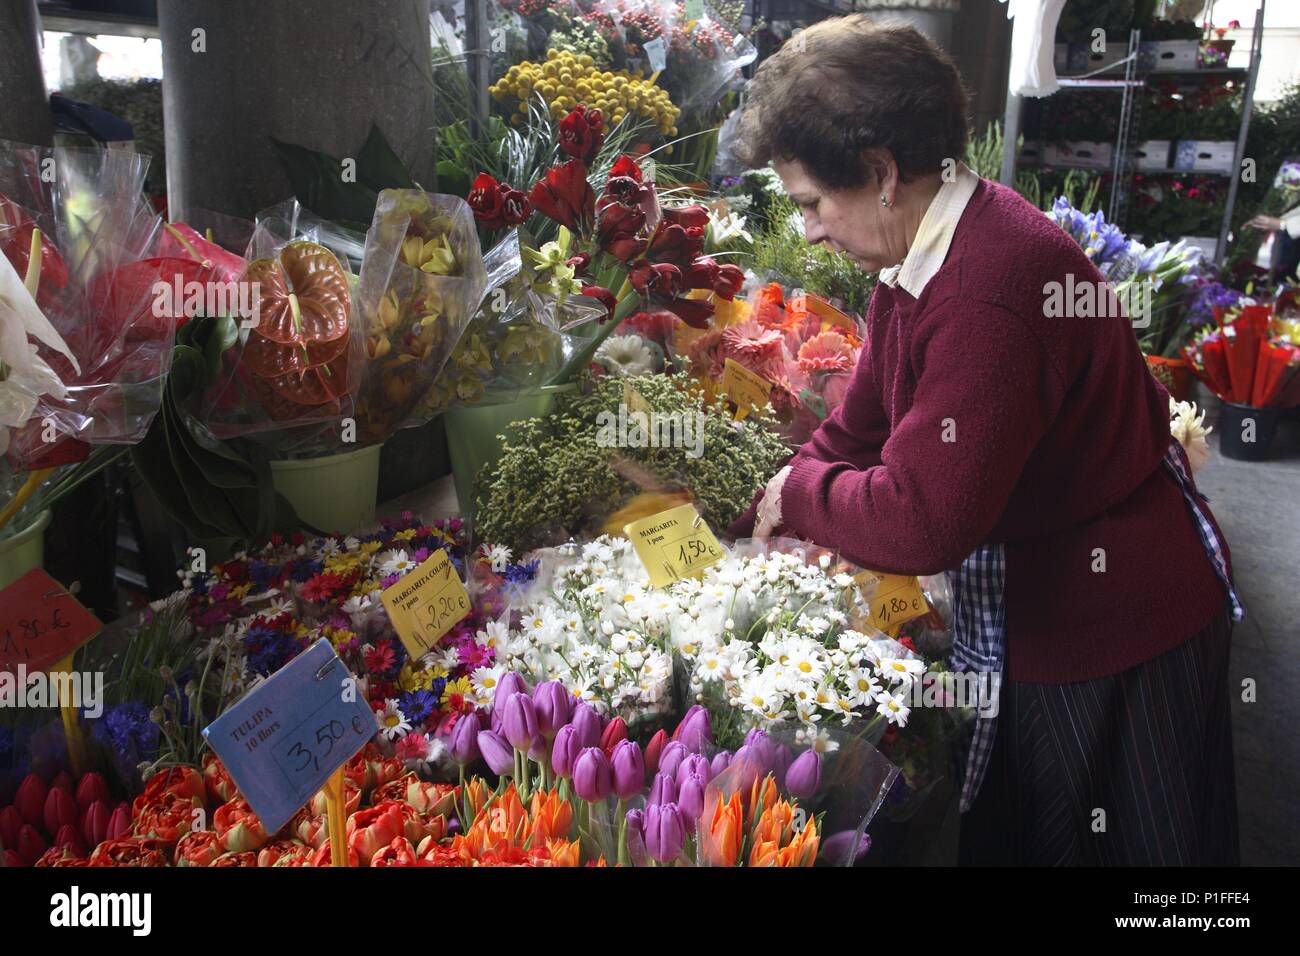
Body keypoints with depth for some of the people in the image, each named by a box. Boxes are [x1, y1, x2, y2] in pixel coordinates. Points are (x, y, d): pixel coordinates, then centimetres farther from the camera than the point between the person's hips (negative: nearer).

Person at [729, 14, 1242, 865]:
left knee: (1095, 839, 15)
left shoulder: (993, 291, -33)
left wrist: (795, 491, -16)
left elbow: (922, 521, -33)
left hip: (1117, 629, -9)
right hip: (1027, 614, 9)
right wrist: (754, 529, -1)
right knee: (1003, 832, 26)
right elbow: (858, 435, 5)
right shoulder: (918, 259, 0)